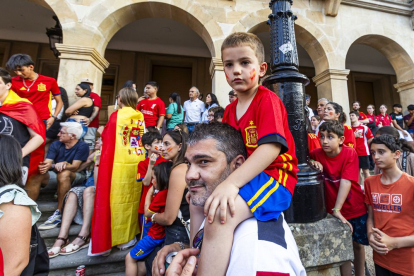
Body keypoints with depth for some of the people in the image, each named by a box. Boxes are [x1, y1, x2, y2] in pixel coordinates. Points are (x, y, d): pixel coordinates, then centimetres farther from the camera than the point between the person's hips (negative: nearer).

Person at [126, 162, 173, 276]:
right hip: (164, 232, 8)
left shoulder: (161, 194, -25)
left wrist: (149, 194, -4)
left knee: (130, 258, 10)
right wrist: (153, 193, 2)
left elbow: (147, 213, -11)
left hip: (156, 235, -8)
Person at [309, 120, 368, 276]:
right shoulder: (317, 154, -11)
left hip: (356, 208, 0)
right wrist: (312, 163, -23)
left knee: (358, 244, 18)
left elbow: (346, 181, -25)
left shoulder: (350, 153, -17)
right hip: (334, 209, 1)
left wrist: (337, 210, -30)